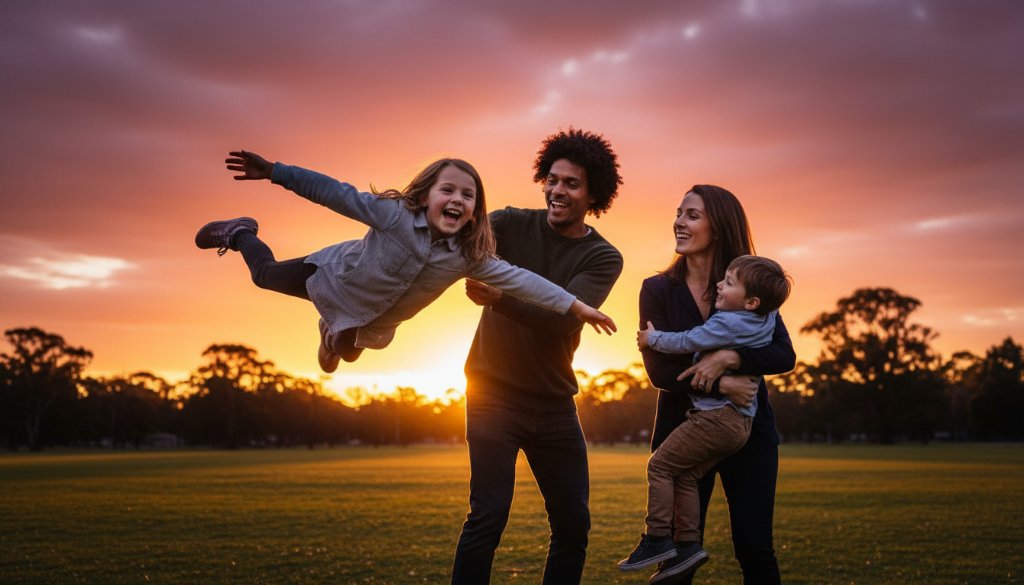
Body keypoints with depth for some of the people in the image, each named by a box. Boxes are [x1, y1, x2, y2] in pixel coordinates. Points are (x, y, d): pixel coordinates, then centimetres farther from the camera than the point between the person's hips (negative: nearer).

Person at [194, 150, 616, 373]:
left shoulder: (468, 256, -26)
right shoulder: (394, 213, -36)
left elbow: (516, 278, -33)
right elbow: (335, 193, -34)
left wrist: (573, 305, -41)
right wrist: (274, 172, -38)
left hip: (375, 321, 4)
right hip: (335, 276, -4)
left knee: (347, 351, 32)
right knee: (265, 274, 20)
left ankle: (333, 334, 68)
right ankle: (239, 233, 50)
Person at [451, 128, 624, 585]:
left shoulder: (603, 258, -2)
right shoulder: (512, 224, -2)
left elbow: (564, 316, -20)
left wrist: (498, 298, -37)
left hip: (554, 404, 3)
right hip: (495, 394, -3)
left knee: (573, 522, 9)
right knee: (488, 516, -11)